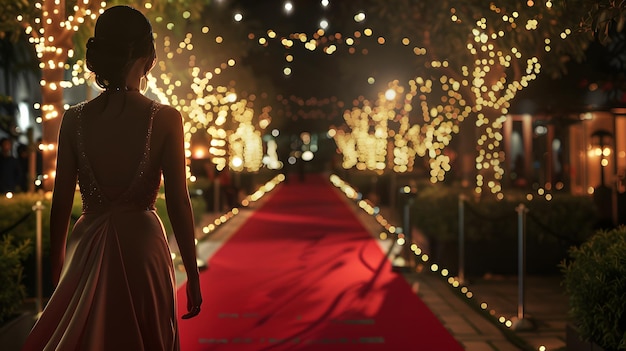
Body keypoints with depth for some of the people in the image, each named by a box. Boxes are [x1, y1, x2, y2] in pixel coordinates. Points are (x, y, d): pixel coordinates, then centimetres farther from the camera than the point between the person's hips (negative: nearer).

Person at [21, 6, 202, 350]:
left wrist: (57, 270, 13)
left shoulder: (74, 119, -4)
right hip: (142, 246, -2)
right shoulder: (165, 119, -10)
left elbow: (60, 205, 1)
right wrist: (192, 275, 0)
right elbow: (178, 204, -9)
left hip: (87, 251, 2)